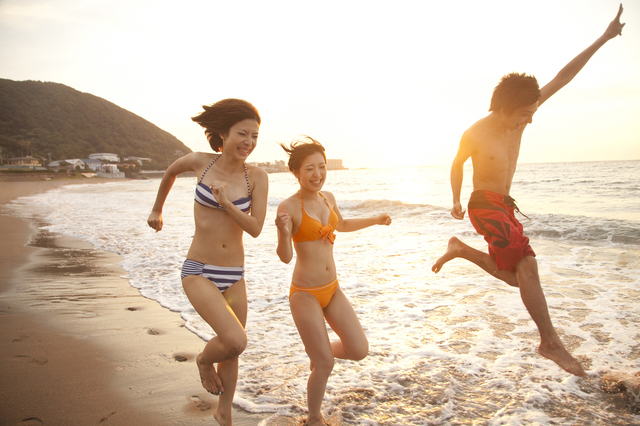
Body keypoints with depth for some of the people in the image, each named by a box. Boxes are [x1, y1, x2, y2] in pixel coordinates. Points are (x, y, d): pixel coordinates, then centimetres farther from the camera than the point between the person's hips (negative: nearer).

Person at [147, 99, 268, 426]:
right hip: (199, 273, -3)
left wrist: (226, 202, -25)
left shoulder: (257, 177, -6)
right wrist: (157, 210, 26)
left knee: (232, 351, 16)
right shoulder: (200, 161, -7)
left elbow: (255, 229, -10)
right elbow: (171, 170, 14)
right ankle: (204, 360, 15)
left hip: (234, 276, 3)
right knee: (236, 341, -21)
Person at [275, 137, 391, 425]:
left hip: (332, 290, 6)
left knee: (359, 351, 3)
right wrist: (284, 233, -41)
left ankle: (317, 351, 34)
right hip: (305, 294, -6)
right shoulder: (288, 207, -17)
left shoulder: (327, 198, 2)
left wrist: (376, 220, 20)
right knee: (325, 365, 1)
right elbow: (285, 257, -22)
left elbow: (342, 225, 23)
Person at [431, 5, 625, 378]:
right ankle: (550, 341, -11)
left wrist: (603, 40, 3)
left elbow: (563, 79, 1)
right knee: (527, 267, -18)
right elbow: (457, 164, 2)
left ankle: (461, 249, 24)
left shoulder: (519, 118, -2)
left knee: (515, 276, 10)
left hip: (505, 206, 8)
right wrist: (457, 200, 10)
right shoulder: (475, 135, -17)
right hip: (485, 207, -8)